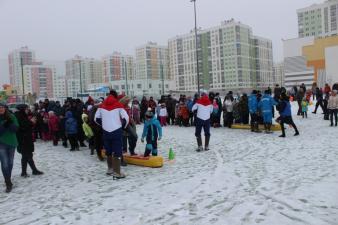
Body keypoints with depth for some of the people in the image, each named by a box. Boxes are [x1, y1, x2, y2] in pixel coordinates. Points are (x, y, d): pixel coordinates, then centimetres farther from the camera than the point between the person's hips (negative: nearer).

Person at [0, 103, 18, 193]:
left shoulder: (11, 117, -2)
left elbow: (15, 128, -9)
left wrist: (10, 123, -25)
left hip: (11, 142, 3)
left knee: (10, 163, 15)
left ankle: (8, 179, 34)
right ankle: (8, 184, -2)